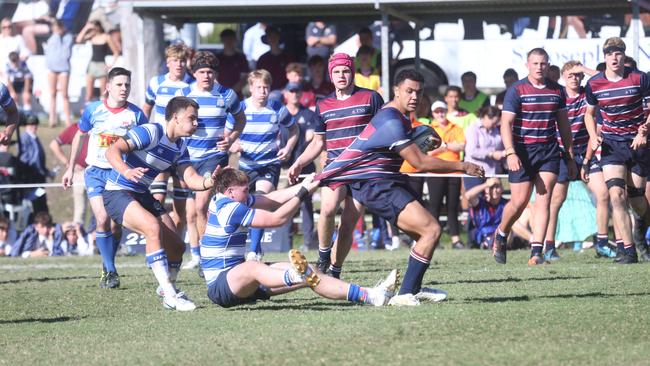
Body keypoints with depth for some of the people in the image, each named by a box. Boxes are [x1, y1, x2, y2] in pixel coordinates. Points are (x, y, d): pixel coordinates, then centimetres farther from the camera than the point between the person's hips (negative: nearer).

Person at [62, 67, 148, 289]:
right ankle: (110, 271, -5)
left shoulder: (136, 114, -6)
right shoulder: (93, 110, -3)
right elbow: (80, 136, 12)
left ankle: (107, 267, 22)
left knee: (116, 225, -1)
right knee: (103, 220, -16)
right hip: (96, 172, 0)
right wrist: (71, 168, 16)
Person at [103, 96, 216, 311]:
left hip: (144, 196, 9)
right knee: (153, 226, -33)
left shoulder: (180, 146, 6)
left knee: (176, 246, 4)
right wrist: (126, 171, -47)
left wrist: (209, 181, -24)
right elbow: (112, 151, -27)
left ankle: (166, 290, 33)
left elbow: (191, 180, -2)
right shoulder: (151, 132, -19)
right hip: (118, 194, -9)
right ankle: (170, 294, -31)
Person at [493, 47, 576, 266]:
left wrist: (570, 156, 15)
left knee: (543, 199, -7)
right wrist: (510, 153, -23)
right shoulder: (517, 90, -4)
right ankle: (501, 236, 27)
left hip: (549, 151, 3)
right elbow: (506, 123, -11)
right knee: (519, 201, -2)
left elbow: (563, 125, 17)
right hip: (522, 151, -3)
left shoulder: (556, 91, 10)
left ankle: (537, 251, -10)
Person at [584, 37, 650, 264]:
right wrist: (593, 136, -2)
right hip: (611, 143, 1)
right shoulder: (594, 84, -2)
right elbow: (589, 113, 14)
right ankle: (629, 251, -16)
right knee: (616, 195, -16)